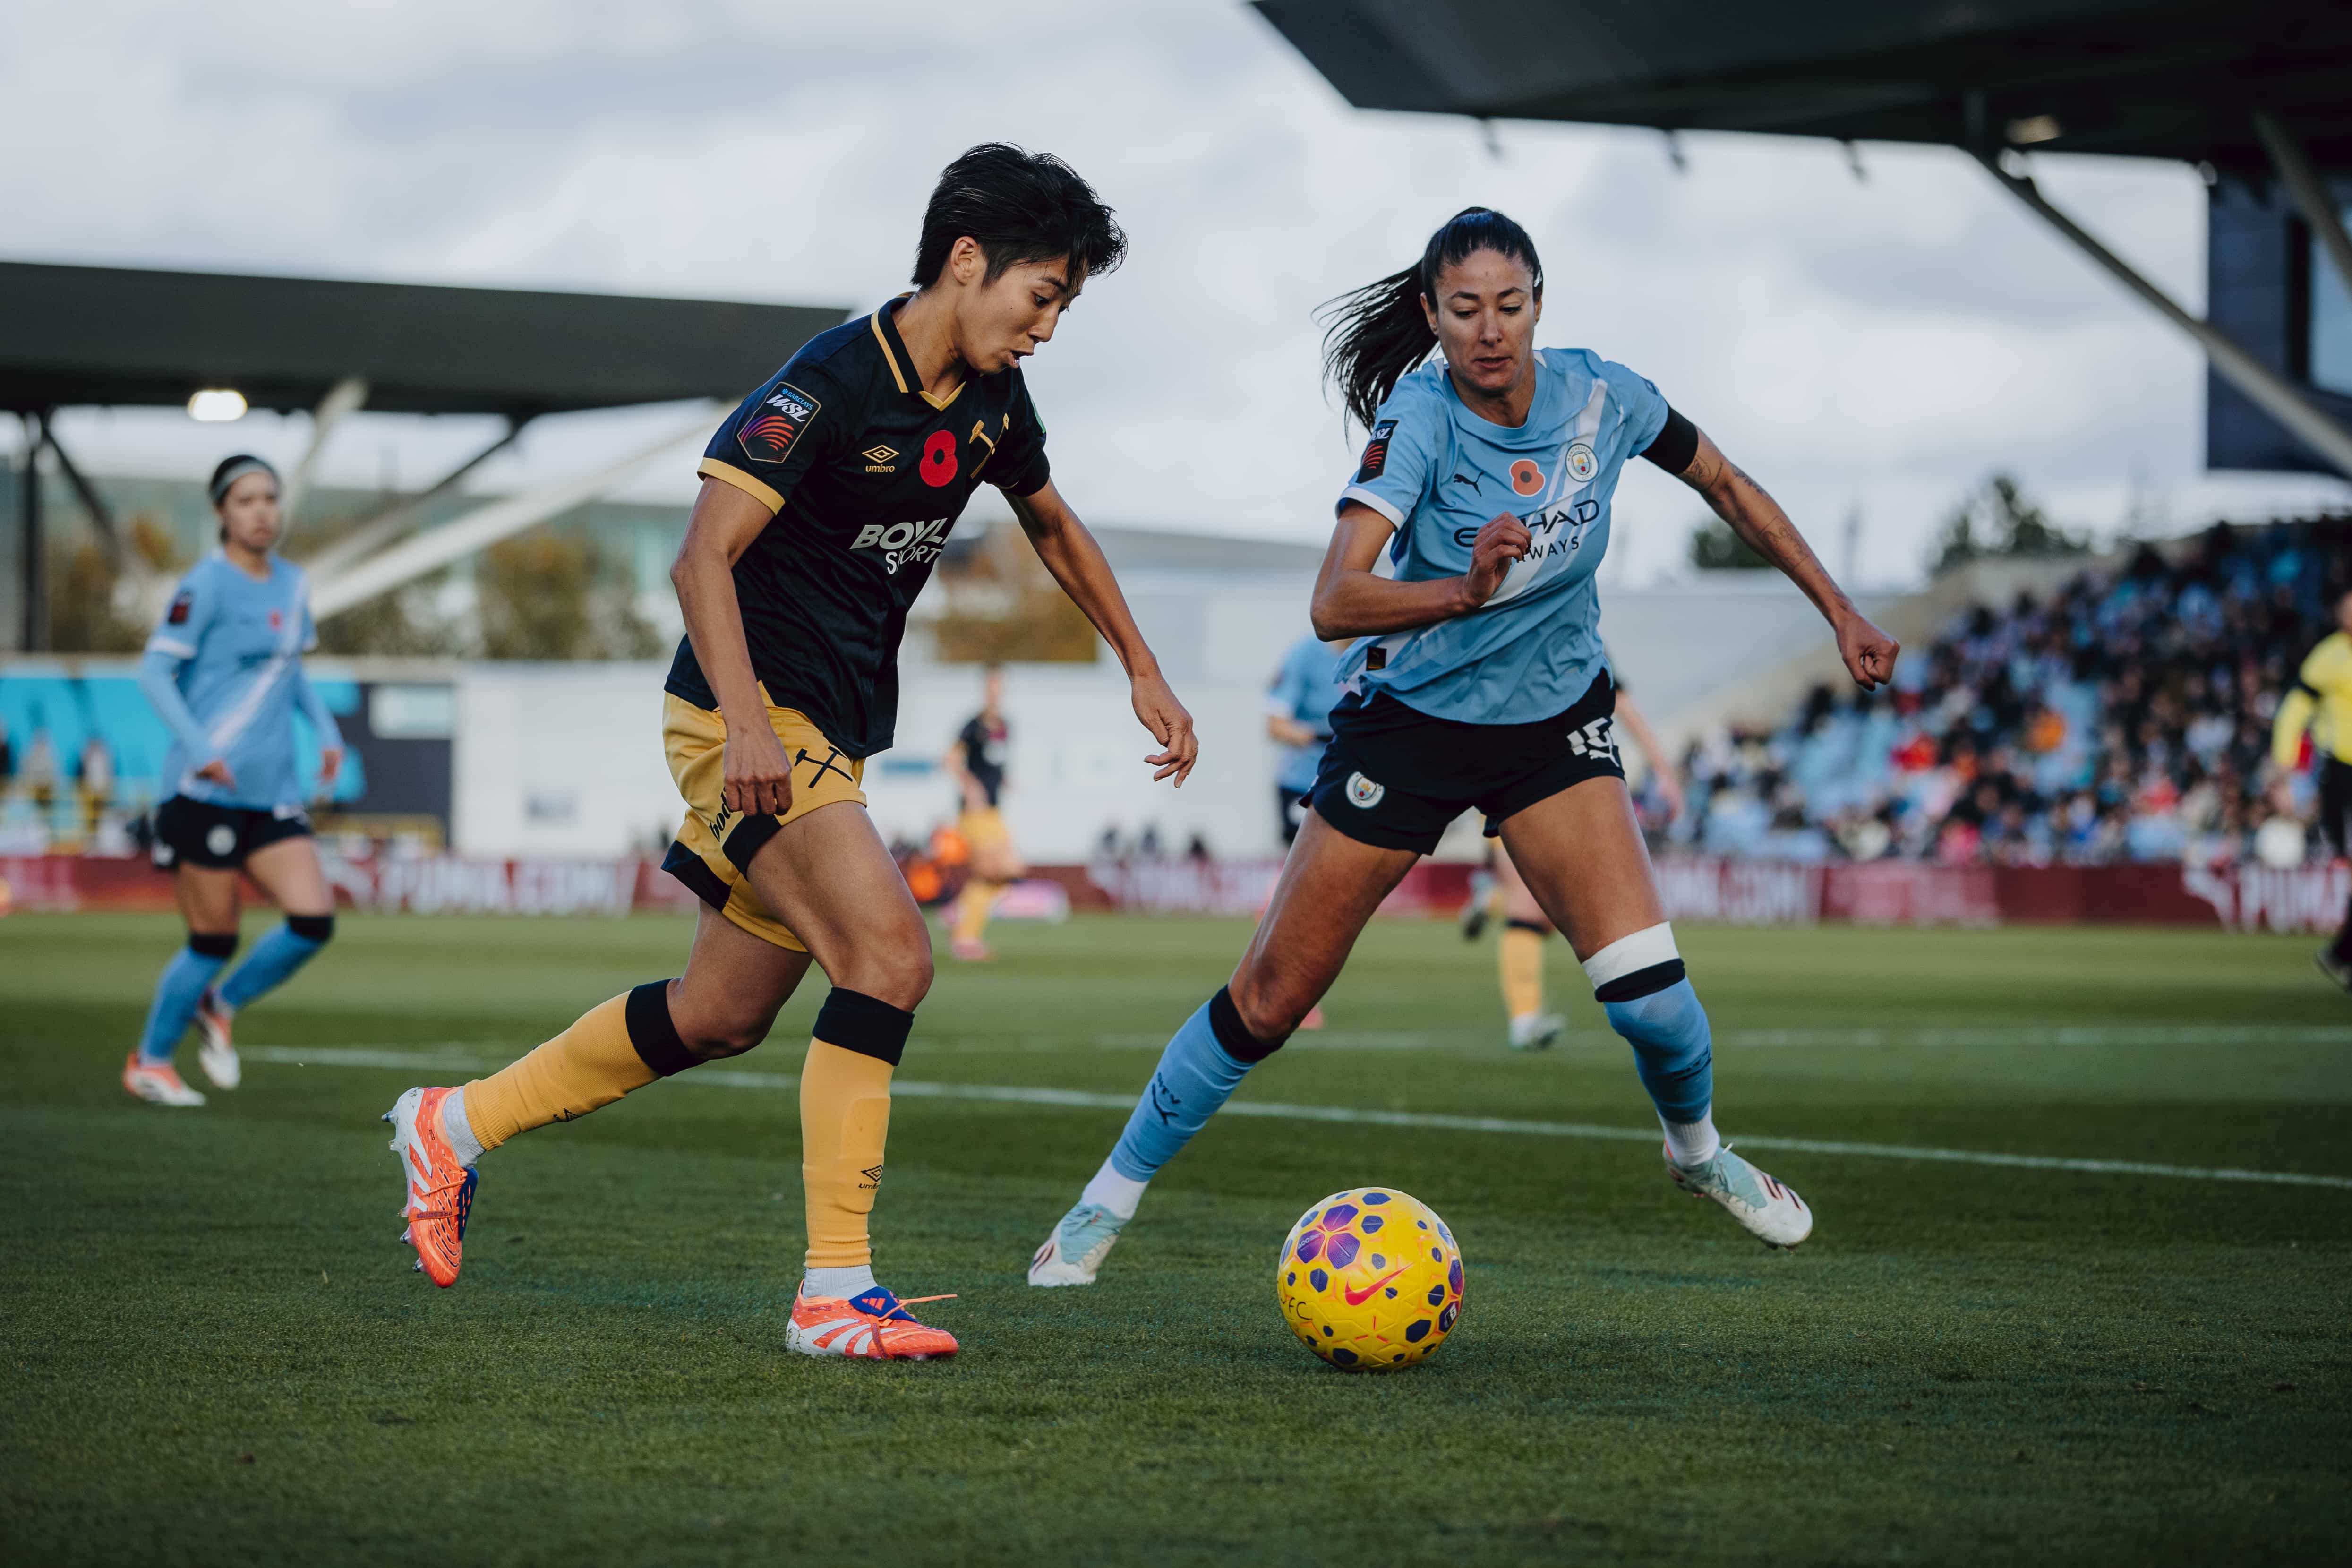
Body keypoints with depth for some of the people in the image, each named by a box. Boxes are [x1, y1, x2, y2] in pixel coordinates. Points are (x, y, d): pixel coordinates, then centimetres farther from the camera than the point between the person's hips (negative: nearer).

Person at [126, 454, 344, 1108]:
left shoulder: (292, 583, 12)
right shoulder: (207, 585, -10)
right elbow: (154, 669, -13)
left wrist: (325, 728, 10)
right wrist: (199, 748, -23)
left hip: (274, 793, 6)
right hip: (206, 791, -6)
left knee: (314, 920, -7)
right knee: (214, 941, 0)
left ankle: (221, 1007, 18)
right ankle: (149, 1060, 22)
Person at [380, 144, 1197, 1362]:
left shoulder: (989, 401, 6)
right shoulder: (833, 381, -19)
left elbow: (1052, 526, 26)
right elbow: (703, 558, -22)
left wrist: (1142, 670, 25)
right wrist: (747, 724, -34)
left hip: (837, 735, 9)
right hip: (752, 720, -9)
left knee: (724, 1013, 13)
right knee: (889, 953, -23)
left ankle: (455, 1126, 31)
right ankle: (834, 1294, -19)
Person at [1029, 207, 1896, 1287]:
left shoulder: (1602, 398, -13)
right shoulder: (1419, 418, -24)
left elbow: (1727, 488, 8)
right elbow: (1334, 604, -37)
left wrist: (1838, 611, 8)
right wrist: (1467, 591, -53)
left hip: (1553, 722, 2)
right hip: (1408, 720, -2)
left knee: (1647, 989, -14)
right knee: (1268, 1000, -1)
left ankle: (1698, 1149, 19)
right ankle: (1113, 1196, 20)